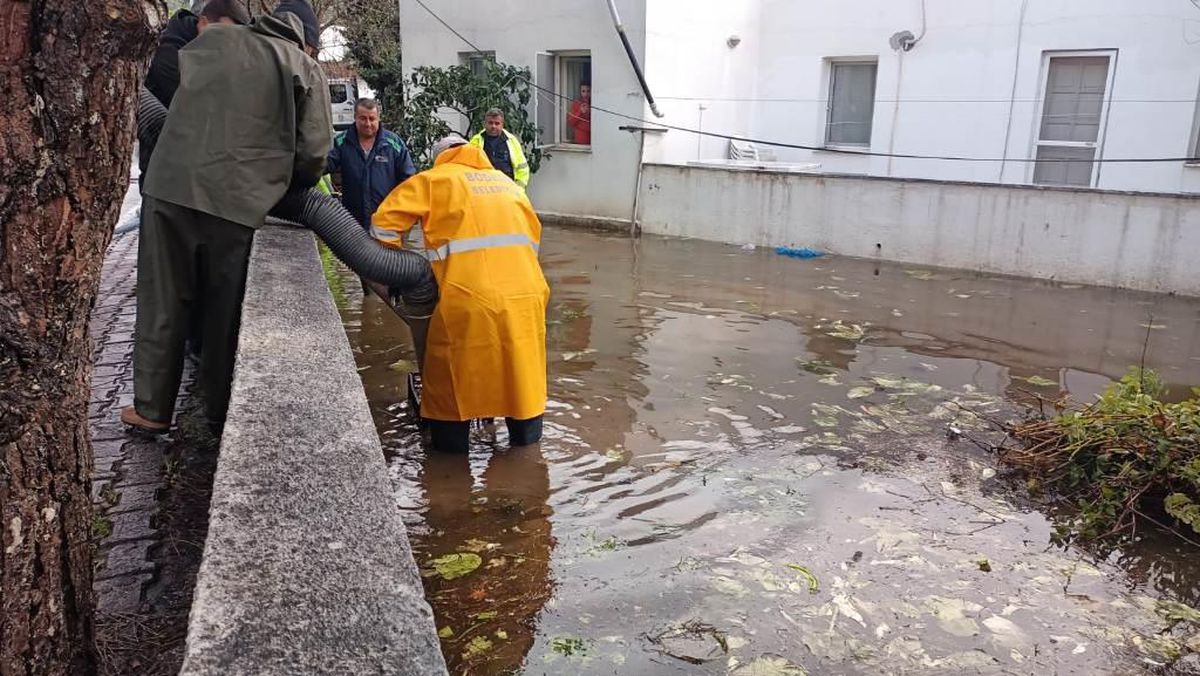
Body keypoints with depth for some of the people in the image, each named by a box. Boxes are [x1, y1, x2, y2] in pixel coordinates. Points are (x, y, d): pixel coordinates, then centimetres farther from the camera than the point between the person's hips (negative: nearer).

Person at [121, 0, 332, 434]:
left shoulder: (210, 40, 16)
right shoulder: (306, 70, 8)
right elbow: (313, 154, 0)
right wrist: (287, 187, 19)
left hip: (170, 186, 2)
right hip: (238, 202, -2)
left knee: (162, 302, 12)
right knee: (226, 311, 10)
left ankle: (152, 409, 21)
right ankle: (221, 410, 21)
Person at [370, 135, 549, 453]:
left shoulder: (433, 179, 11)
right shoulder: (507, 182, 25)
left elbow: (384, 224, 3)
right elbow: (533, 235, 21)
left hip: (469, 297, -4)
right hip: (526, 293, 4)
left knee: (452, 373, 12)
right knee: (521, 367, 18)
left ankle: (451, 442, 23)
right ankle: (526, 435, 31)